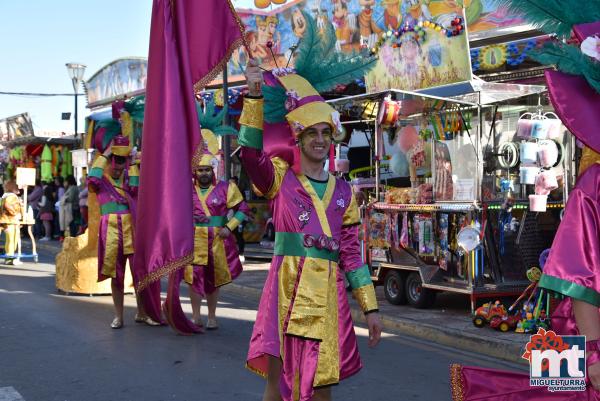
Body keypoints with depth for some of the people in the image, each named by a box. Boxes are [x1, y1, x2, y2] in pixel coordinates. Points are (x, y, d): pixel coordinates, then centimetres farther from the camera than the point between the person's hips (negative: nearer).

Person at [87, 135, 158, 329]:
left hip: (133, 230, 2)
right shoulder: (101, 179, 4)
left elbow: (136, 189, -10)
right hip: (111, 231, -2)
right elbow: (92, 181, -20)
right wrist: (104, 156, -13)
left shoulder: (129, 177, 11)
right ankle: (118, 316, 15)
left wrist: (132, 165, -5)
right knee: (116, 275, 7)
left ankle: (142, 313, 12)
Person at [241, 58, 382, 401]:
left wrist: (370, 307, 9)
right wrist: (255, 95, -18)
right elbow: (251, 153, -12)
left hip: (328, 293, 3)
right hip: (287, 286, -3)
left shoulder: (343, 192, 15)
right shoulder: (280, 179, 8)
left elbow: (351, 253, 14)